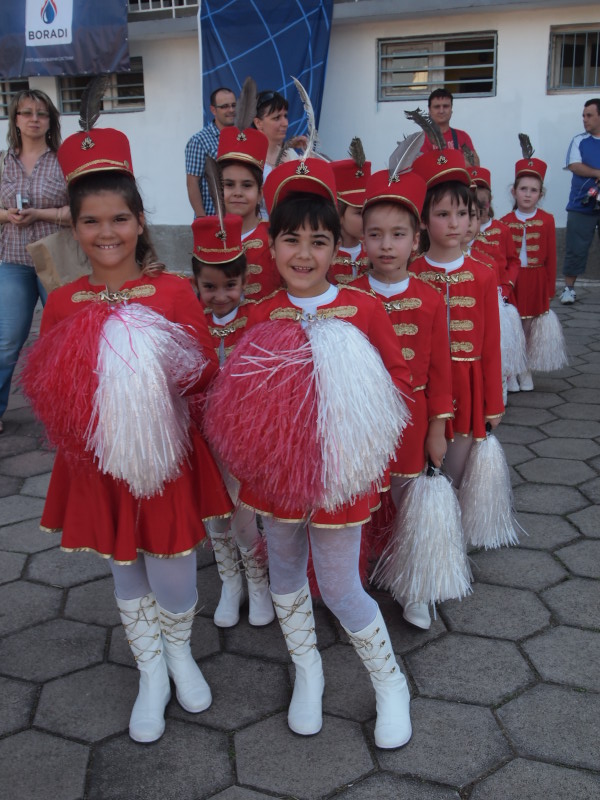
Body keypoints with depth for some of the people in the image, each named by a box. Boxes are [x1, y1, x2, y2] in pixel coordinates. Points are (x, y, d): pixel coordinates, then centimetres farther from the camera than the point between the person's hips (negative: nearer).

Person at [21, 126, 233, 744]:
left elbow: (209, 373, -6)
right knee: (124, 570, 16)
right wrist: (77, 406, -16)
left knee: (172, 571, 8)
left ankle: (179, 652, 42)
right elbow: (43, 390, 4)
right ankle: (151, 674, 40)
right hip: (99, 462, 2)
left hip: (167, 455, -2)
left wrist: (164, 381, -24)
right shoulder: (63, 304, -2)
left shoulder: (174, 292, -8)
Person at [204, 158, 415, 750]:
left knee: (340, 591, 5)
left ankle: (390, 684, 31)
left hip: (339, 473, -3)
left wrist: (361, 409, -16)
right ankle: (307, 672, 44)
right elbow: (233, 395, 0)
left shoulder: (363, 308, -8)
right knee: (285, 575, 19)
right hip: (274, 473, 3)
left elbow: (401, 379, -2)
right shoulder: (260, 315, -2)